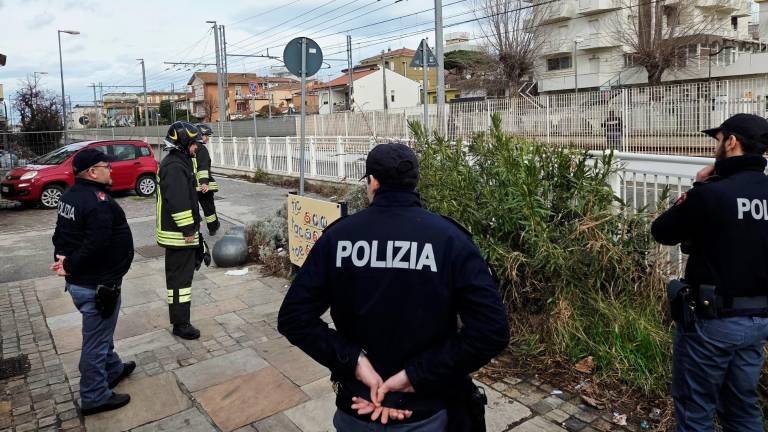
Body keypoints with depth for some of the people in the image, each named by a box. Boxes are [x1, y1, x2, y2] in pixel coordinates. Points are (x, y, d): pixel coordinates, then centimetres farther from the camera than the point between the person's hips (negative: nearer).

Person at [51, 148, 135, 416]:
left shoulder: (70, 195, 7)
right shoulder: (99, 202, -25)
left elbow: (61, 234, 13)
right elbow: (95, 245, -30)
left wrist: (63, 259, 4)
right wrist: (69, 266, -17)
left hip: (78, 281, 10)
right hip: (98, 285, -10)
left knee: (100, 332, 26)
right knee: (96, 340, 4)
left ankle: (112, 369, 46)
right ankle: (95, 397, 18)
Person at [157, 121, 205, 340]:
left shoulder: (179, 162, 15)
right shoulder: (175, 167, -20)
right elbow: (178, 203, -25)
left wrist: (192, 225, 23)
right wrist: (188, 230, -21)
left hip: (181, 231, 11)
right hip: (179, 233, -11)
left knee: (182, 273, 19)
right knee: (180, 277, -4)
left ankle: (180, 317, 32)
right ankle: (181, 324, 5)